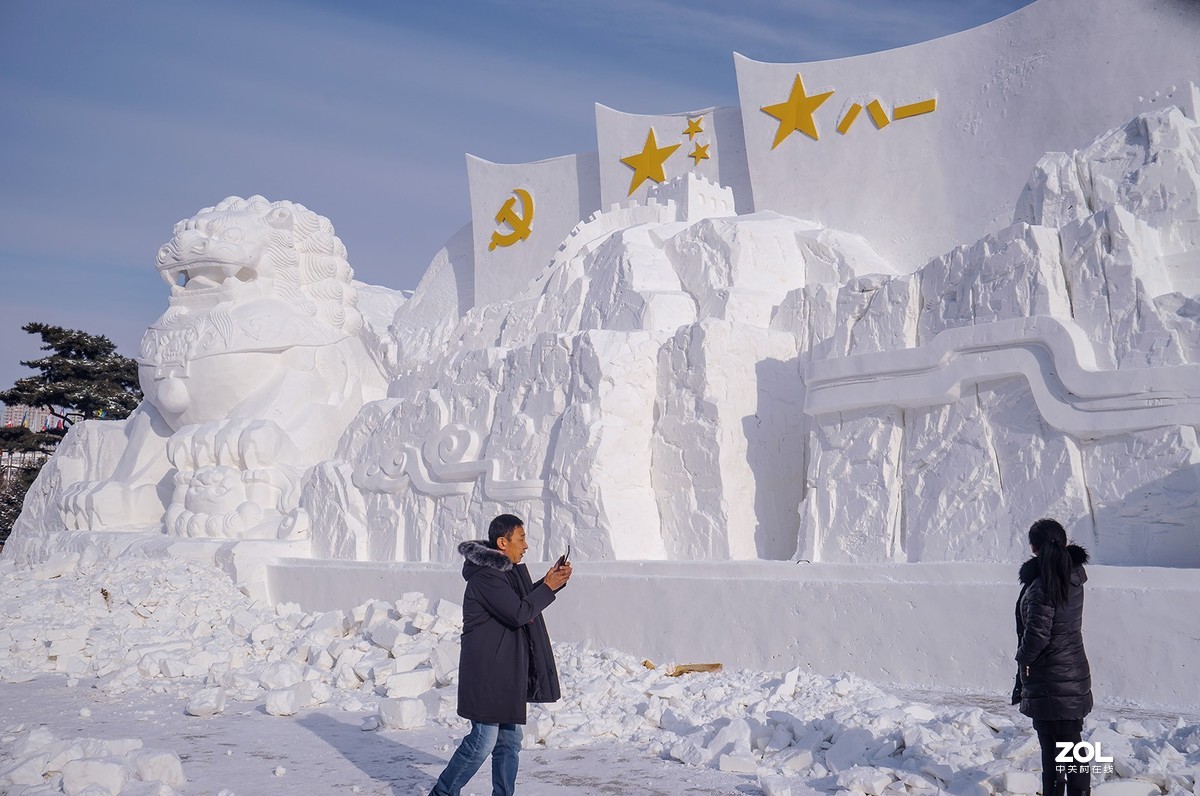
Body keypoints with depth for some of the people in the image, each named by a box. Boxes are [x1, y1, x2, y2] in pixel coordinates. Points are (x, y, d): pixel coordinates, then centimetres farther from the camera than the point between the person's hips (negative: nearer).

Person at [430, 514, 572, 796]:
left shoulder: (510, 569, 10)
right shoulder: (485, 576, -19)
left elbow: (526, 600, 22)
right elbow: (519, 613, -24)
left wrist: (551, 581, 6)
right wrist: (548, 587, -14)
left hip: (508, 671, 10)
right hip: (486, 671, -10)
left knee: (510, 740, 13)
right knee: (483, 740, -4)